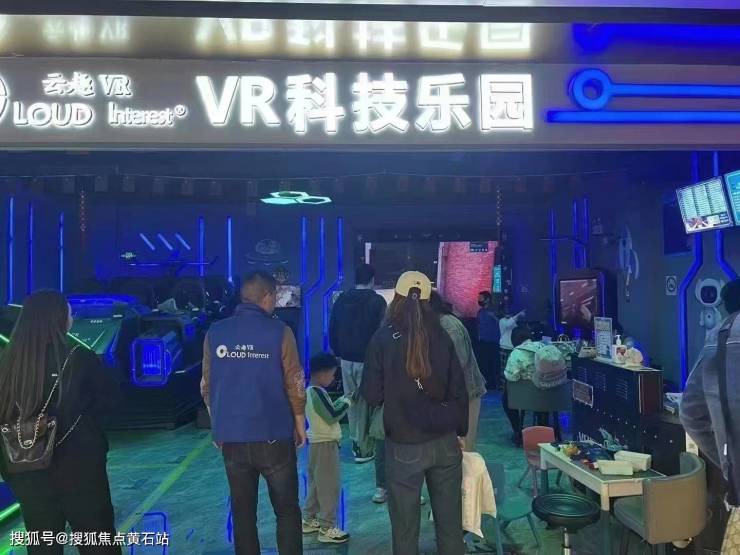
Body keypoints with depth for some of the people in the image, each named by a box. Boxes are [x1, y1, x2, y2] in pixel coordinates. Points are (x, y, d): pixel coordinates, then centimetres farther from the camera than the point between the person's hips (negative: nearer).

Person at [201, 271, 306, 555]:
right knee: (287, 510, 11)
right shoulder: (279, 332, -10)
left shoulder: (215, 332, -1)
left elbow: (207, 386, 5)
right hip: (273, 436, -3)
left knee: (242, 511, 16)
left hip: (231, 436, 3)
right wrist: (300, 424, 7)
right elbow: (294, 385, -6)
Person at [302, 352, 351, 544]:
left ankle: (309, 520, 29)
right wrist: (347, 403, -12)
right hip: (325, 444, -10)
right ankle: (327, 528, 5)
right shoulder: (318, 393, -22)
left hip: (317, 442, 10)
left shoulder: (309, 391, 9)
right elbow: (332, 417, -23)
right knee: (329, 485, -2)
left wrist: (341, 400, 7)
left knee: (316, 483, 19)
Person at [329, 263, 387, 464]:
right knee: (365, 402, 2)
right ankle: (363, 449, 7)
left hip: (346, 359, 5)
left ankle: (356, 441, 24)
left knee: (351, 400, 16)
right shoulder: (377, 301, -10)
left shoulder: (341, 299, 4)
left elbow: (332, 331, 8)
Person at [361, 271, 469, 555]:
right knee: (450, 521, 14)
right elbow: (459, 390, 3)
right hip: (445, 441, 3)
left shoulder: (383, 338, -8)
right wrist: (460, 432, 15)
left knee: (405, 526, 10)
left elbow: (371, 395, -6)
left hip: (404, 446, -2)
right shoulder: (441, 335, -1)